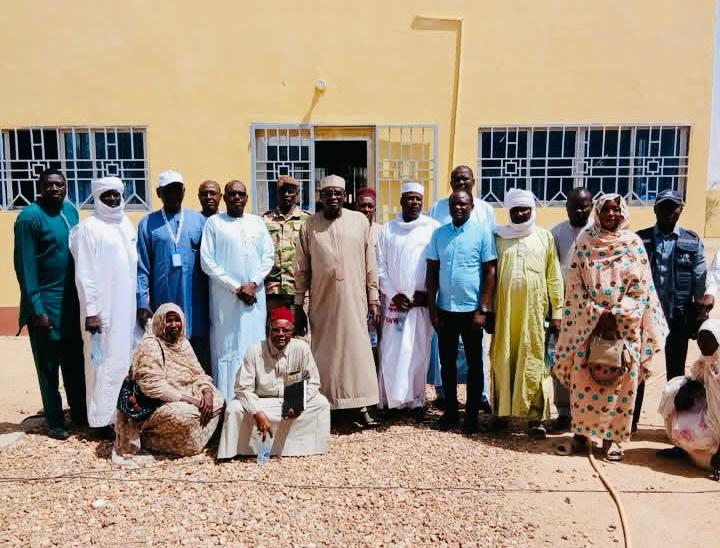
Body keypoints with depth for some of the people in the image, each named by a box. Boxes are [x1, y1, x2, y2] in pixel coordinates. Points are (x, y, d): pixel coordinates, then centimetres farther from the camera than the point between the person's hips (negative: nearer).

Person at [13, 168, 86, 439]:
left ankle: (79, 413, 30)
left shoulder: (71, 211, 7)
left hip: (73, 300, 6)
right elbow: (24, 266, -13)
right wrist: (36, 309, -16)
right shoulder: (29, 217, -11)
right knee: (49, 366, 7)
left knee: (76, 362, 15)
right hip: (46, 303, -6)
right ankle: (55, 421, 21)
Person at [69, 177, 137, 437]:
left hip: (127, 306, 6)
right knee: (104, 362, -2)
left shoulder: (127, 225, 12)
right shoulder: (89, 227, -7)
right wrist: (90, 311, -15)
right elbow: (84, 274, -11)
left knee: (126, 359, 11)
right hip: (102, 308, -6)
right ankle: (102, 418, 7)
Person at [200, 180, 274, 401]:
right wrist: (236, 287, -8)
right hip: (225, 297, -3)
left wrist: (253, 284, -6)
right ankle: (226, 402, 3)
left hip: (255, 295, 3)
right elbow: (207, 261, -3)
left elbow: (268, 256, 8)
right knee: (226, 348, -2)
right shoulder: (214, 222, 3)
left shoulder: (257, 222, 13)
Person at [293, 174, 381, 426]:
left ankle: (361, 407, 12)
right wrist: (298, 306, 2)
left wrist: (373, 298, 2)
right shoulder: (309, 226, 1)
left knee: (358, 351, 3)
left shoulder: (360, 221, 0)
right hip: (322, 302, 1)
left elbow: (370, 264, 3)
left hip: (354, 300, 0)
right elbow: (301, 269, 3)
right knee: (324, 354, 9)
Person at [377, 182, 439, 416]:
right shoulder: (387, 229, 8)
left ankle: (417, 400, 16)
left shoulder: (433, 228, 2)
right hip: (394, 301, 1)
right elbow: (380, 266, 5)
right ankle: (391, 400, 10)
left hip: (422, 302, -1)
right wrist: (393, 294, -4)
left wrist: (428, 294, -7)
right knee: (390, 352, 0)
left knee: (419, 352, 4)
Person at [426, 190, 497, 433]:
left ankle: (472, 413, 21)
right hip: (445, 309, 3)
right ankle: (450, 411, 25)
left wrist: (482, 309, -11)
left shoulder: (482, 233, -4)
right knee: (447, 362, 11)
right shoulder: (438, 234, 4)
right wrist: (432, 309, 0)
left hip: (471, 310, -2)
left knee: (474, 364, 8)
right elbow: (432, 272, 5)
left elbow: (490, 272, -5)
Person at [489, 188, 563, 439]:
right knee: (502, 360, 5)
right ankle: (501, 411, 16)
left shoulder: (544, 237, 8)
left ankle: (535, 417, 4)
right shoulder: (498, 237, 8)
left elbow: (554, 277, 6)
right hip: (503, 310, 1)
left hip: (534, 311, -1)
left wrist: (557, 311, 1)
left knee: (533, 362, -1)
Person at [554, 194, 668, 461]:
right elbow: (575, 285, -1)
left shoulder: (634, 243, 2)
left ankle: (611, 437, 15)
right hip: (587, 322, 0)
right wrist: (598, 314, -9)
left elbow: (641, 288, -1)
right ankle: (580, 432, 15)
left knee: (620, 381, 3)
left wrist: (616, 315, -11)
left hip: (624, 325, 0)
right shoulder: (584, 241, 2)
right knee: (583, 379, 1)